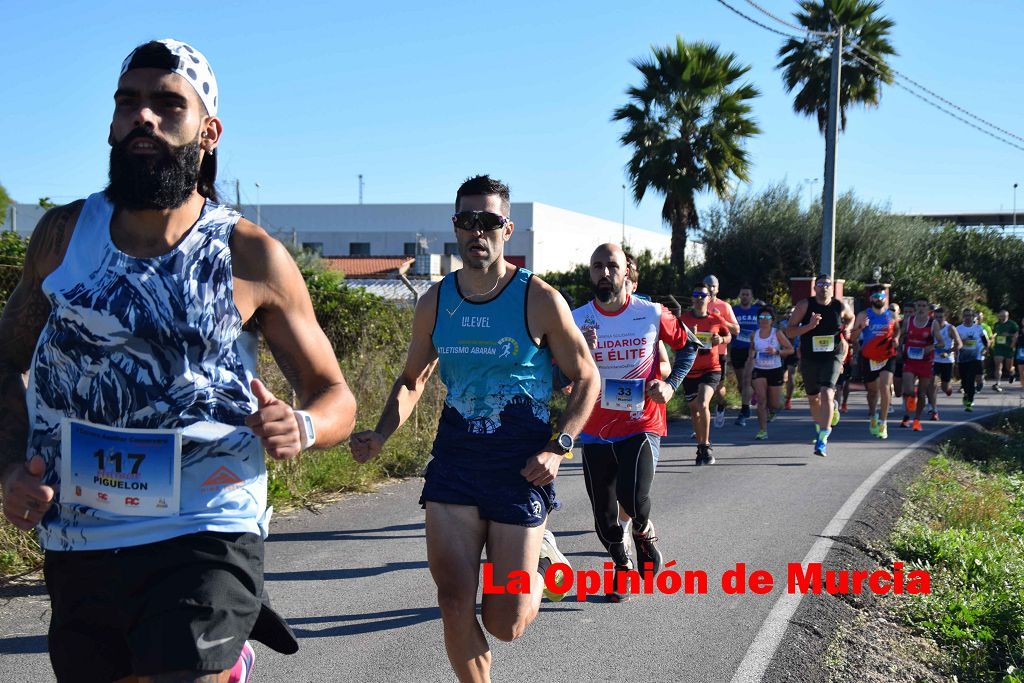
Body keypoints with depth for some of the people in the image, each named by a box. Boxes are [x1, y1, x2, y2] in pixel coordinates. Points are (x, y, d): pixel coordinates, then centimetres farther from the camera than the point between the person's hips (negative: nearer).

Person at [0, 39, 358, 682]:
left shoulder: (252, 255, -5)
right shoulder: (63, 234, 3)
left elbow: (335, 395, 1)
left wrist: (300, 427, -21)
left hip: (205, 539, -4)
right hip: (76, 550, 4)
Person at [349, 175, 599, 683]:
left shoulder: (539, 300, -7)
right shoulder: (435, 302, 4)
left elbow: (586, 379, 1)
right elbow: (412, 380, 16)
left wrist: (558, 448, -12)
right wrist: (381, 436, -2)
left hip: (520, 468, -3)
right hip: (454, 461, 3)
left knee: (505, 624, 1)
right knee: (455, 607, -4)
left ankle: (541, 555, 33)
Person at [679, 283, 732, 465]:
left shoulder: (717, 320, 0)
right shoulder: (683, 319, -1)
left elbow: (728, 336, 17)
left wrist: (721, 339, -5)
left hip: (711, 369, -2)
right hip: (689, 371, 2)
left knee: (703, 404, -23)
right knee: (694, 409, 11)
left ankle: (705, 446, -12)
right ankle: (701, 447, 28)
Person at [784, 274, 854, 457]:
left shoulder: (840, 307, -1)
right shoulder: (805, 305, -6)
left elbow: (851, 318, 23)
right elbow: (789, 332, -8)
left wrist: (846, 329, 2)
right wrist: (809, 326, -22)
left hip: (832, 357, -2)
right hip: (809, 358, 2)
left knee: (827, 393, -21)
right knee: (813, 398, 15)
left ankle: (823, 439, -23)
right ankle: (820, 428, 43)